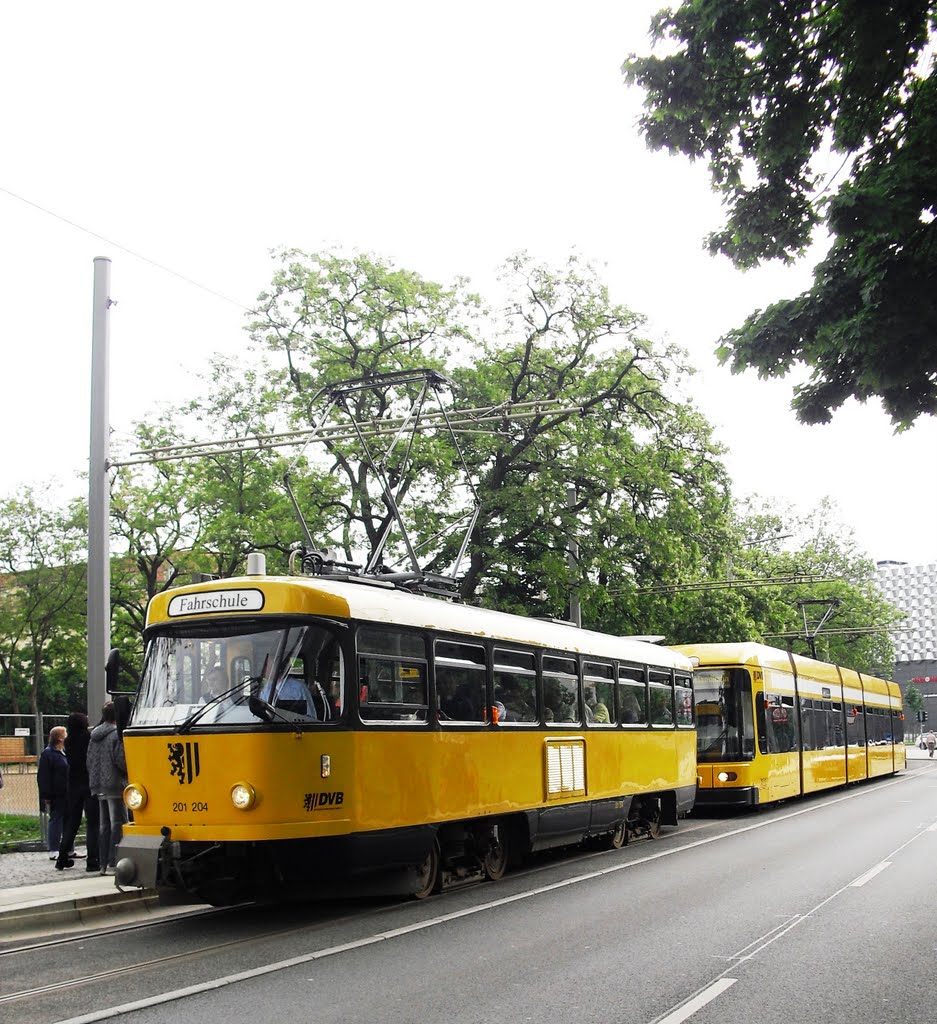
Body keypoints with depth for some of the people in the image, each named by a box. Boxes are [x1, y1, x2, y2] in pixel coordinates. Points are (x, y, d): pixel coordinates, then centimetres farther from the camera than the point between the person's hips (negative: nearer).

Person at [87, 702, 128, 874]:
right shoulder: (116, 734, -11)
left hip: (97, 785, 8)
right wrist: (129, 774, 0)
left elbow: (89, 761, 15)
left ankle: (103, 863, 13)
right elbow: (120, 759, -16)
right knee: (117, 823, -5)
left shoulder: (94, 735, 13)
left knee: (103, 824, 12)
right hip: (114, 784, -8)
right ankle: (114, 861, -9)